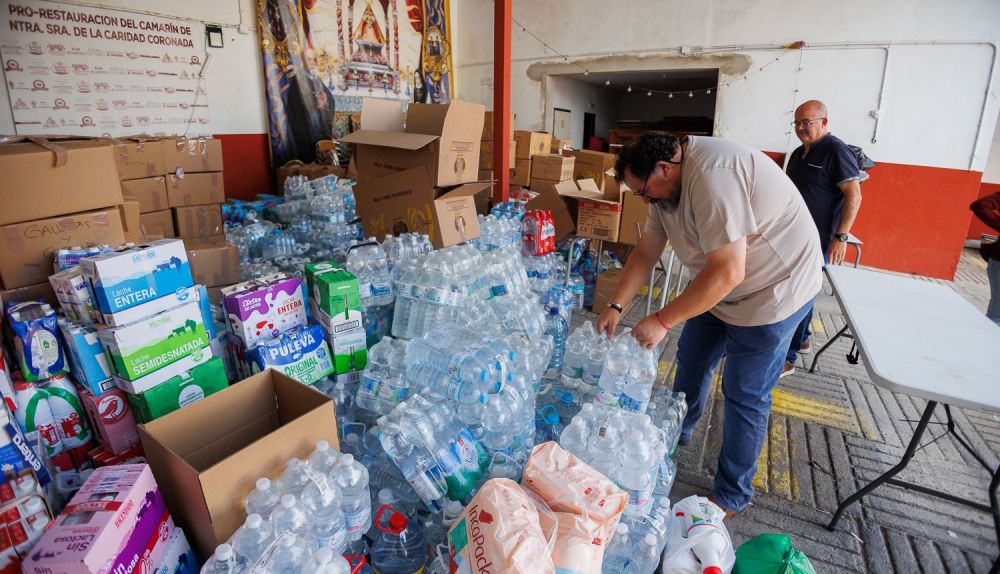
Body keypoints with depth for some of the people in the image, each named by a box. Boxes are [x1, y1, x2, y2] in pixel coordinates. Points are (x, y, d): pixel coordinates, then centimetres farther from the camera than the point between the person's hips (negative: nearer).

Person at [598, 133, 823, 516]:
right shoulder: (668, 183, -2)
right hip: (720, 284, 9)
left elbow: (727, 273, -35)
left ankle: (733, 496, 19)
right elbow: (646, 252, 2)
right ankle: (677, 431, 45)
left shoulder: (711, 178, -32)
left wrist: (662, 321, -29)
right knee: (691, 361, 20)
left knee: (744, 395, 0)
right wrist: (615, 306, -3)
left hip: (772, 289, -9)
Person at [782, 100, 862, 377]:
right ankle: (803, 338, 34)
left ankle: (787, 358, 1)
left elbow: (854, 196, -16)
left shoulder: (836, 151, -12)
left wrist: (840, 237, -21)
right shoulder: (799, 153, 12)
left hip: (817, 240, -8)